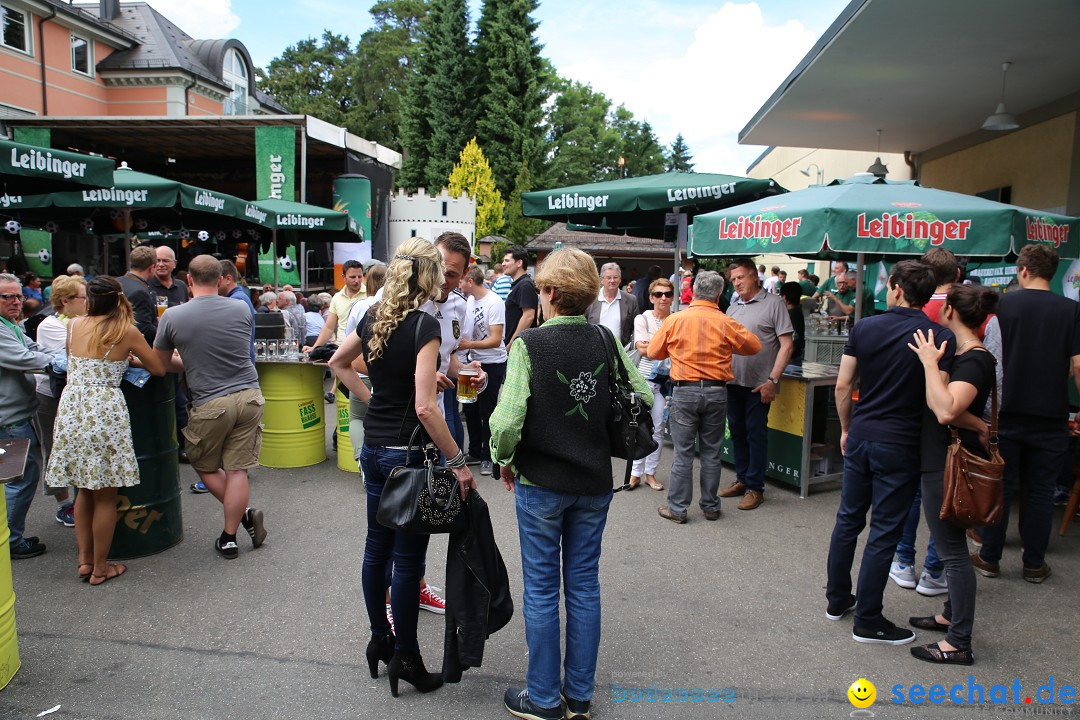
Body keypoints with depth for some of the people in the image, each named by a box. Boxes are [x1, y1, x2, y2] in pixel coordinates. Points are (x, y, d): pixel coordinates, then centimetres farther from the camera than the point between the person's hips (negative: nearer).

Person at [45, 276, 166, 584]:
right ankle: (100, 568, 16)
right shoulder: (127, 331, -5)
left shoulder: (73, 325, 7)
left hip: (71, 410, 5)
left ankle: (84, 560, 25)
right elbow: (159, 369, 4)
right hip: (105, 411, -5)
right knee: (106, 496, 6)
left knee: (84, 489, 19)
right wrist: (133, 355, 22)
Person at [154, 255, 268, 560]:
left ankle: (244, 513, 13)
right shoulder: (242, 310, 1)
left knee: (205, 466, 19)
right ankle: (229, 537, 11)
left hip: (211, 404, -2)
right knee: (237, 469, 6)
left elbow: (161, 363, 7)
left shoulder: (172, 316, -6)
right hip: (249, 397, 3)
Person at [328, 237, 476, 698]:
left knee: (377, 546, 18)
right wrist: (458, 461, -18)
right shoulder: (424, 325, -18)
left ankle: (380, 640, 34)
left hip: (372, 448, 8)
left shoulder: (374, 316, 4)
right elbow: (425, 407, -24)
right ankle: (405, 657, 18)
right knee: (408, 556, 4)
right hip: (406, 452, -8)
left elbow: (337, 363, 20)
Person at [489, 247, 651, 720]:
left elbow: (507, 421, -23)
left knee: (542, 590, 10)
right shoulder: (607, 341, -3)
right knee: (584, 585, 15)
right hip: (595, 484, 4)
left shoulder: (529, 344, -16)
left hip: (541, 484, -4)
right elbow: (643, 397, -1)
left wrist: (504, 461, -3)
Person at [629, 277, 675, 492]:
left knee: (658, 428, 6)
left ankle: (650, 472, 17)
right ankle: (636, 472, 11)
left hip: (668, 378, 2)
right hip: (647, 376, -1)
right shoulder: (642, 319, 0)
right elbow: (642, 348, -9)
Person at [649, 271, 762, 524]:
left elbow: (654, 352, 4)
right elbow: (755, 346, 9)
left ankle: (677, 508, 10)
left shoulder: (675, 320, -4)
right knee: (712, 452, 12)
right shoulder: (726, 323, -4)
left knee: (683, 452, 5)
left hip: (684, 391, -1)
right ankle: (710, 506, 21)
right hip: (716, 391, 1)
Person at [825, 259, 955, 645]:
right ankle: (867, 621, 14)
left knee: (848, 520, 16)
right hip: (900, 445, -3)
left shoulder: (864, 328, -1)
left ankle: (837, 600, 29)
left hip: (860, 437, 4)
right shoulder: (941, 336, -10)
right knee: (884, 532, 5)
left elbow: (842, 386, 1)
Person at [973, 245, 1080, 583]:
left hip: (1005, 412, 0)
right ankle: (1034, 564, 18)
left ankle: (990, 558, 16)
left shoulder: (1001, 305, -3)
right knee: (1039, 491, 10)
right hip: (1050, 416, 1)